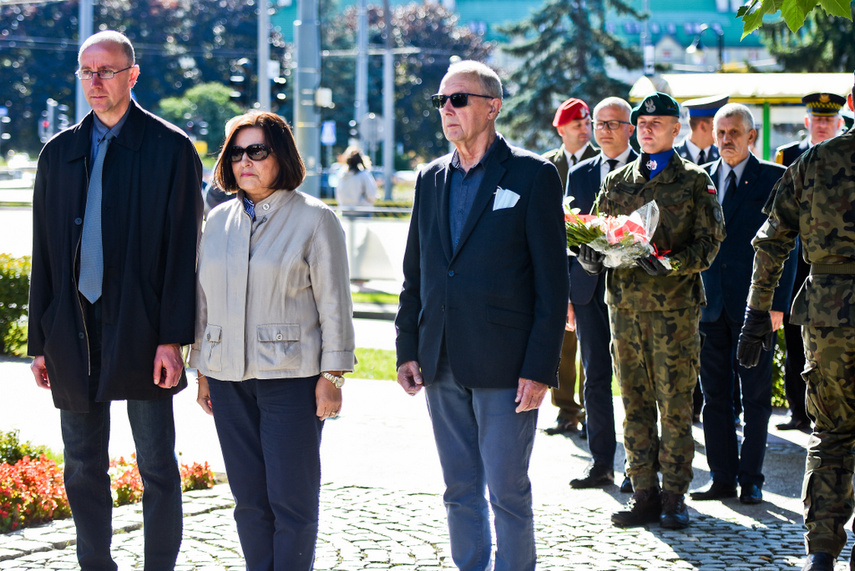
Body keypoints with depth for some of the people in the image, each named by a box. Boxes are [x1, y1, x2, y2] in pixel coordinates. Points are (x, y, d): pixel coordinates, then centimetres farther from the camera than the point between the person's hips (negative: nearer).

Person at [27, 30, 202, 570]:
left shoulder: (171, 148, -2)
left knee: (158, 468, 3)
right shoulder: (59, 151, 11)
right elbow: (44, 254, 12)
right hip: (74, 332, 4)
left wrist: (173, 338, -13)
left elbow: (183, 250, -6)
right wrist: (40, 340, 7)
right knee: (83, 469, 11)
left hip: (141, 330, -4)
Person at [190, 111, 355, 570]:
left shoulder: (314, 219, -2)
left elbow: (334, 302, -3)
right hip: (228, 378, 5)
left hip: (291, 376, -5)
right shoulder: (219, 220, 12)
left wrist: (333, 375, -8)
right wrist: (202, 370, 15)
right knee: (248, 498, 8)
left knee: (291, 498, -3)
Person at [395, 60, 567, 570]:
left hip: (504, 370, -5)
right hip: (442, 369, 5)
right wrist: (408, 350, 7)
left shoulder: (532, 175, -5)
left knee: (508, 492, -1)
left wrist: (540, 369, -13)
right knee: (460, 492, 12)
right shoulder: (431, 179, 12)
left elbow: (552, 280, -7)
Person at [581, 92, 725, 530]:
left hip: (675, 303, -4)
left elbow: (709, 242, -3)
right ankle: (644, 495, 13)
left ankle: (674, 497, 6)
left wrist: (671, 264, -19)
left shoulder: (694, 181, 3)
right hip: (624, 302, 4)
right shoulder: (617, 181, 15)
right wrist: (591, 257, -5)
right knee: (635, 403, 6)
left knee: (675, 404, -2)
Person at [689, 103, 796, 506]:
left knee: (756, 397, 2)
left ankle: (751, 479, 10)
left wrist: (778, 302, -9)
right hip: (710, 303, 3)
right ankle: (722, 477, 13)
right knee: (714, 395, 6)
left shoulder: (774, 179, 0)